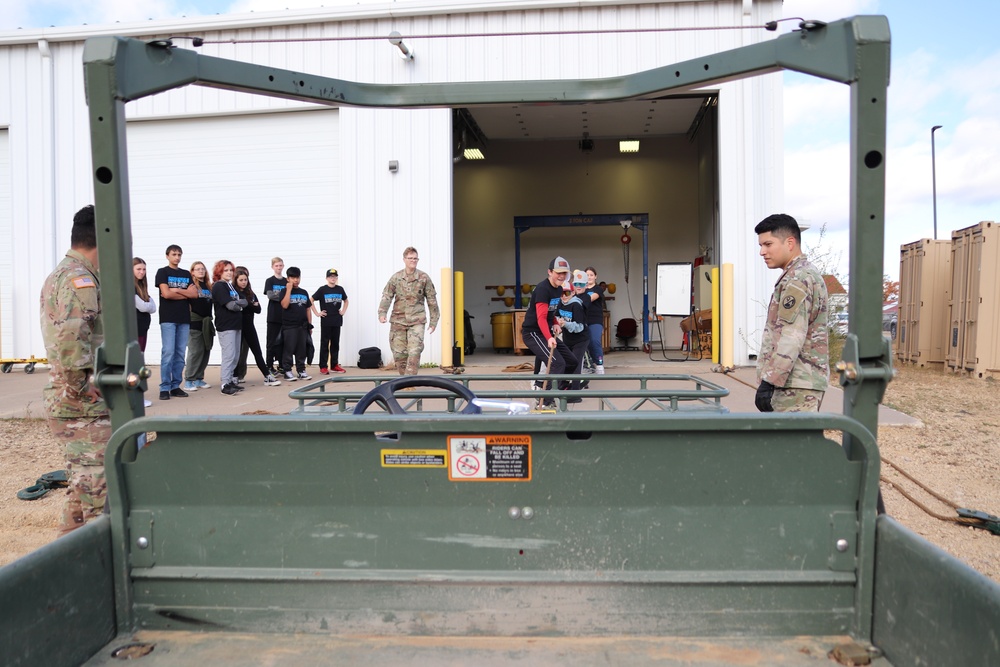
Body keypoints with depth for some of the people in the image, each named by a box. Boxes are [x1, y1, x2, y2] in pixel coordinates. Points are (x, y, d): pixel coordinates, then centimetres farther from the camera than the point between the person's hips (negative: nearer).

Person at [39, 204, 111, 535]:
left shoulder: (60, 274, 17)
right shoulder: (80, 279, -17)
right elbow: (69, 335, -32)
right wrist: (81, 384, -22)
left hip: (65, 400, 10)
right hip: (85, 407, -10)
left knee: (83, 484, 21)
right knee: (97, 488, -5)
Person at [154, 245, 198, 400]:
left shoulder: (186, 274, 17)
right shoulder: (162, 272, 3)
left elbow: (194, 294, 5)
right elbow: (166, 294, -10)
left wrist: (177, 290, -7)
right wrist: (186, 293, 0)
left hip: (184, 318, 4)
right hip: (168, 318, -4)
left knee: (180, 354, 4)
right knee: (168, 353, -9)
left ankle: (176, 386, 9)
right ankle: (164, 388, -5)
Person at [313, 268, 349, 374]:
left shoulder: (340, 289, 7)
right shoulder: (322, 290, -5)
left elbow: (345, 301, 23)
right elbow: (311, 301, -2)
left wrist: (343, 311, 10)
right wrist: (317, 313, -5)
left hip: (337, 321, 4)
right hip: (325, 321, -4)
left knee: (335, 344, 10)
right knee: (324, 344, 1)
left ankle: (335, 365, 19)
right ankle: (323, 367, 4)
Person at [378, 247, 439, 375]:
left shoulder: (424, 278, 3)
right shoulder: (396, 277, 4)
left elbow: (432, 300, 7)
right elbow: (387, 296, -1)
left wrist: (433, 321, 7)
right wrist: (382, 313, -16)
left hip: (417, 321, -2)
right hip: (398, 320, 2)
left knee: (414, 353, -13)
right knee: (398, 354, 4)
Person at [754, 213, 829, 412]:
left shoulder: (797, 278, -12)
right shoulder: (804, 274, 20)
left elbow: (791, 339, -21)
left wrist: (769, 381, -22)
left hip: (795, 384, -10)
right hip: (798, 381, 10)